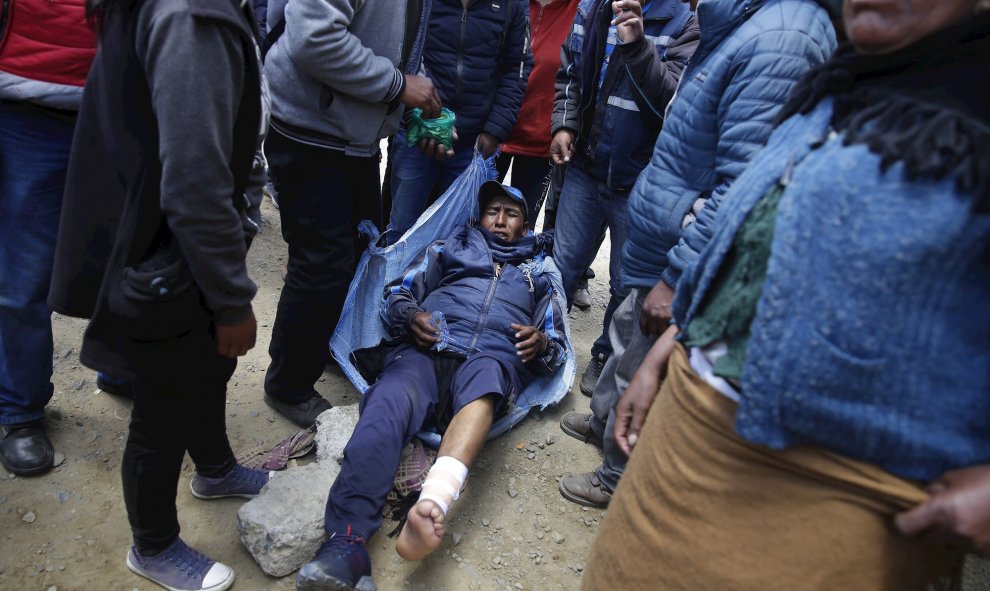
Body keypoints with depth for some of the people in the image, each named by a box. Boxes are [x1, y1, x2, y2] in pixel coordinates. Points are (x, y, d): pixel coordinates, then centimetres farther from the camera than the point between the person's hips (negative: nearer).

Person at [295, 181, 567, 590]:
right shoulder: (449, 247, 31)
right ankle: (347, 544, -52)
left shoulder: (539, 274, 33)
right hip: (424, 350, 1)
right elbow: (396, 294, 21)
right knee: (388, 406, -34)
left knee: (484, 376, -39)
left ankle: (432, 506, -62)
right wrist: (410, 315, -4)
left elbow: (558, 347, 24)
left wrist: (543, 343, -1)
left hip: (493, 360, 0)